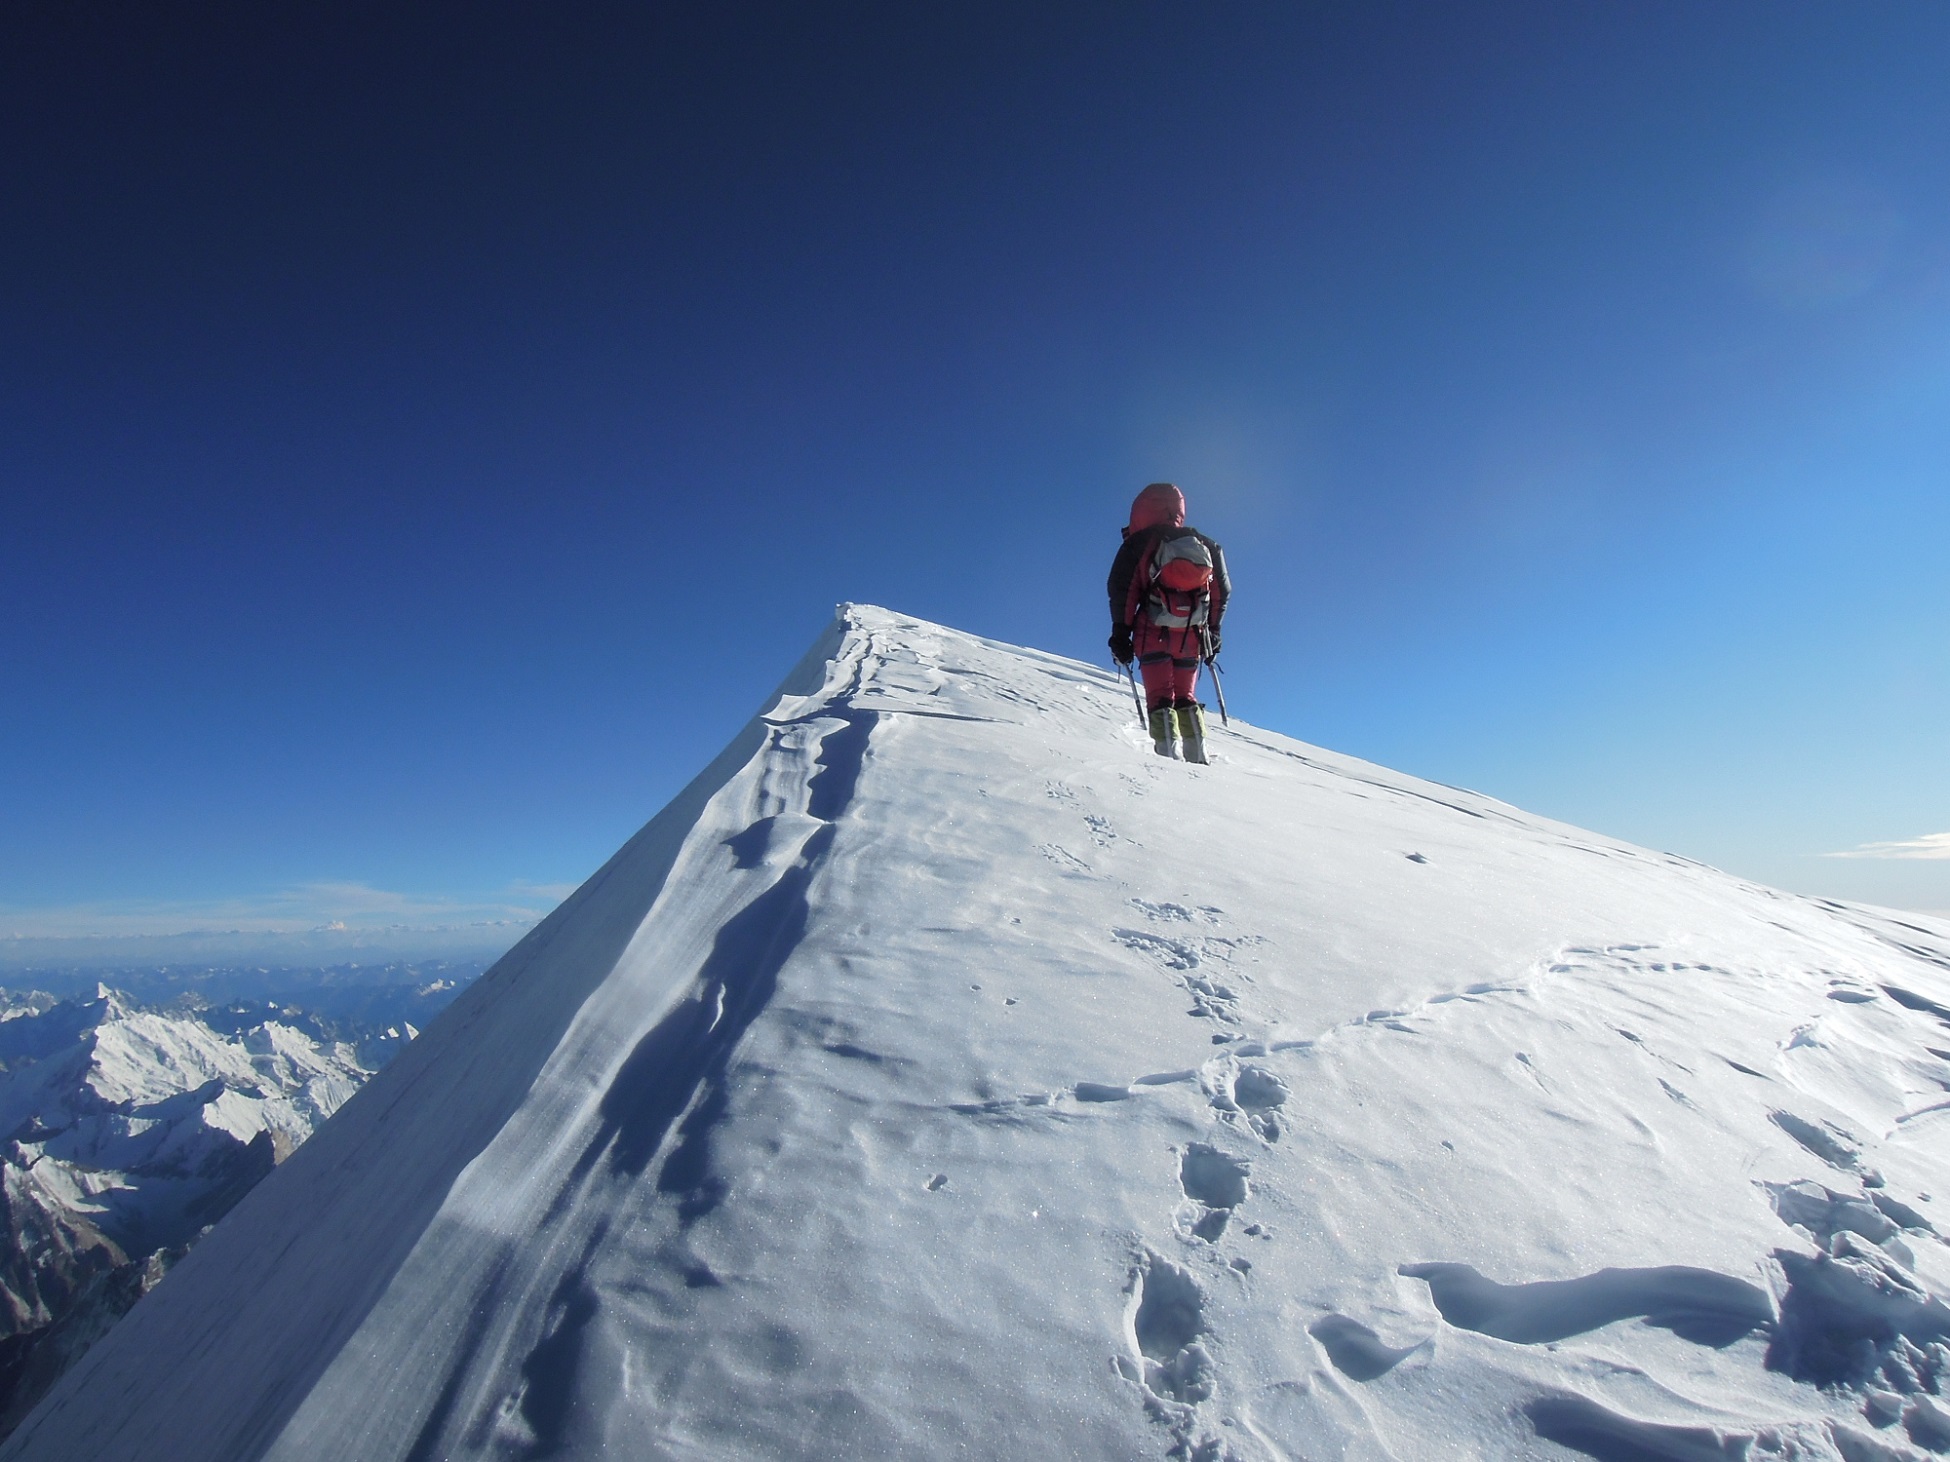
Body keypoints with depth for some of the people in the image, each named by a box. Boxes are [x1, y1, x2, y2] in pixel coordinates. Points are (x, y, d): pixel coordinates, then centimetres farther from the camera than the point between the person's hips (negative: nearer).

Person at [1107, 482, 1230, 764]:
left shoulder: (1140, 543, 0)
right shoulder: (1205, 545, 14)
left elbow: (1121, 589, -5)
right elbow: (1222, 590, 16)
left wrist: (1120, 633, -1)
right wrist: (1212, 630, 22)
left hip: (1154, 634, -4)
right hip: (1193, 636, 4)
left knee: (1160, 697, 0)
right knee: (1186, 698, 15)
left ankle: (1169, 757, -12)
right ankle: (1197, 757, 5)